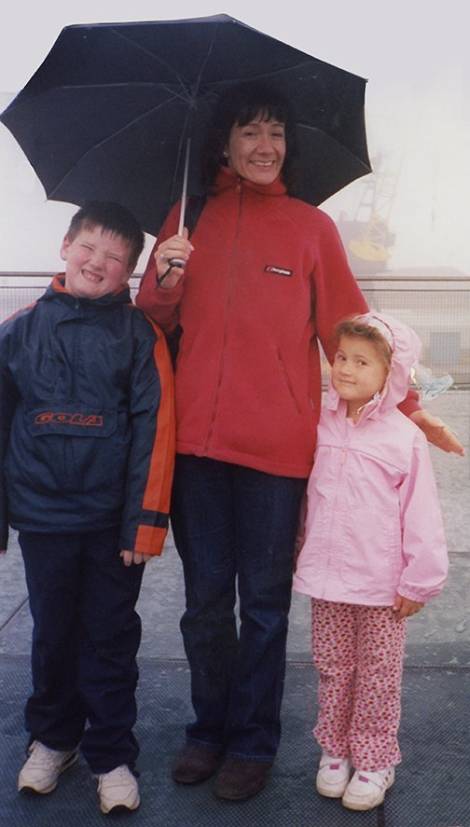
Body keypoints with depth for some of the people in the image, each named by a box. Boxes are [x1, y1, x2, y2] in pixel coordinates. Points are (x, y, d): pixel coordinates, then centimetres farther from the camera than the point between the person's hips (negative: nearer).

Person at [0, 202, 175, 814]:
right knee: (53, 633, 17)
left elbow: (154, 431, -8)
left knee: (112, 638, 10)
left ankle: (112, 755, 25)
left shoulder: (140, 335, -4)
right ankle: (52, 739, 37)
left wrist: (145, 521, -12)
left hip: (112, 520, -2)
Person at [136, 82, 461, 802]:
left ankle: (253, 742, 26)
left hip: (276, 444, -2)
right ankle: (209, 729, 31)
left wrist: (406, 407, 3)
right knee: (205, 598, 13)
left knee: (263, 602, 8)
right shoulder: (189, 220, 10)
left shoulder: (310, 226, 4)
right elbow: (155, 324, 10)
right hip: (197, 438, 2)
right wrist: (163, 282, -11)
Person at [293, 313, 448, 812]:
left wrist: (419, 581, -9)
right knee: (332, 669, 16)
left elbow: (420, 515, -10)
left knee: (377, 677, 10)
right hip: (326, 581, 4)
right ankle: (334, 749, 33)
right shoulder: (320, 425, 1)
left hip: (382, 585, -3)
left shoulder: (404, 437, -12)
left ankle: (374, 761, 26)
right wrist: (301, 553, 14)